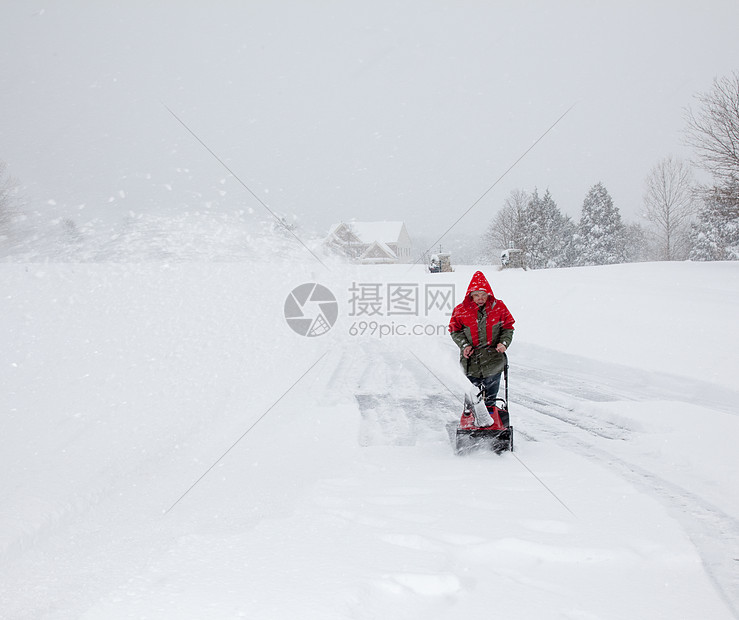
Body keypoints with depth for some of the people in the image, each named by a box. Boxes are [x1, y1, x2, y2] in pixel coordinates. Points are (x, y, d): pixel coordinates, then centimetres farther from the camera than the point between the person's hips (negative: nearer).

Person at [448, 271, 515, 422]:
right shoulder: (461, 311, -5)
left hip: (493, 362, 0)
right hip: (471, 361, 0)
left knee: (490, 397, 9)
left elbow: (508, 327, 7)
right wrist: (464, 344, -9)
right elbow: (454, 330, 5)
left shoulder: (498, 307, -3)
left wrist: (504, 342, -9)